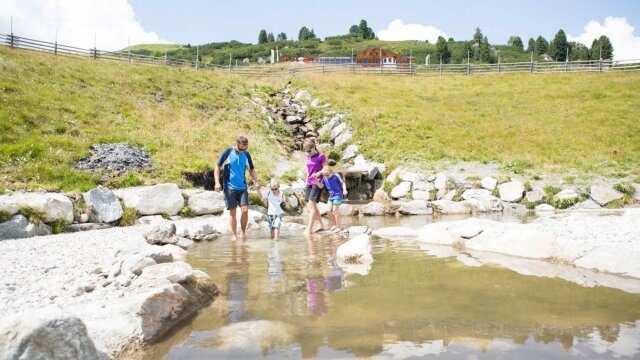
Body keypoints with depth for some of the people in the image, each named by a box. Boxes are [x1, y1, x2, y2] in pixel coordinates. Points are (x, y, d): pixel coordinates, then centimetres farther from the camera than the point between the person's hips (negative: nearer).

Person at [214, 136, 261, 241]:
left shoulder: (246, 155, 6)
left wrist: (257, 182, 4)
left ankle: (243, 232, 12)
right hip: (229, 187, -3)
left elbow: (251, 169, 16)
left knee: (245, 210, -6)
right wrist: (217, 182, -11)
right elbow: (217, 167, -3)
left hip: (242, 187, 3)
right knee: (232, 212, 0)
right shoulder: (227, 153, -6)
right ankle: (234, 235, 11)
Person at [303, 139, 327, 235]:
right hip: (309, 183, 7)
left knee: (312, 204, -14)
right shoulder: (308, 157, 11)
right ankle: (321, 225, 19)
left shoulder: (321, 156, -8)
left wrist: (317, 174, -22)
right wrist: (306, 182, 17)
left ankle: (309, 229, -15)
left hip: (317, 183, -7)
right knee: (312, 206, 8)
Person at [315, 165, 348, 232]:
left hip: (338, 196, -6)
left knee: (335, 210, -9)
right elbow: (321, 186, -3)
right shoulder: (324, 178, 2)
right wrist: (316, 180, -16)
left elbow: (342, 183, -4)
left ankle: (339, 227, 1)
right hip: (331, 197, 6)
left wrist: (344, 190, -19)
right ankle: (335, 225, 22)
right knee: (329, 210, 4)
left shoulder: (336, 176, -11)